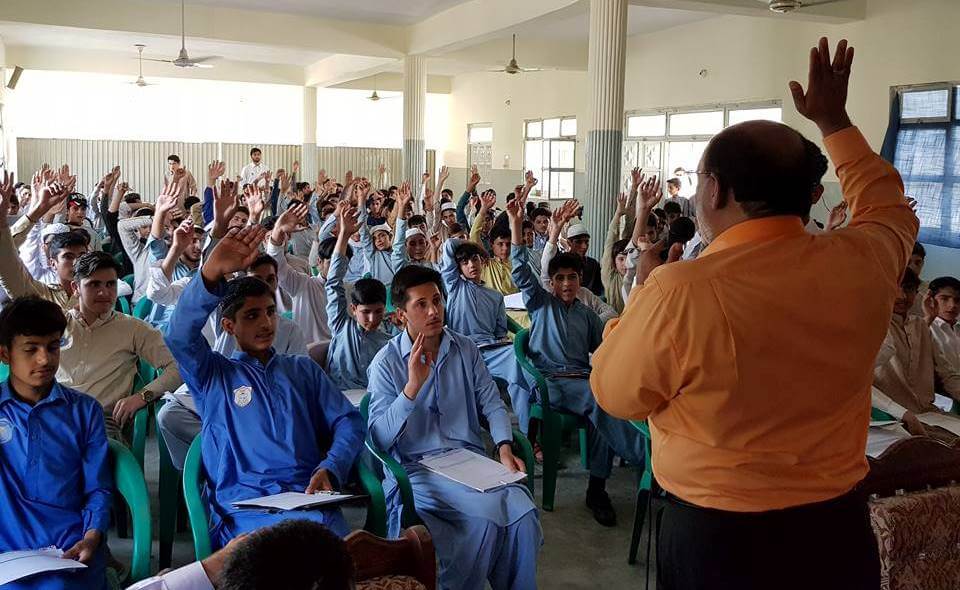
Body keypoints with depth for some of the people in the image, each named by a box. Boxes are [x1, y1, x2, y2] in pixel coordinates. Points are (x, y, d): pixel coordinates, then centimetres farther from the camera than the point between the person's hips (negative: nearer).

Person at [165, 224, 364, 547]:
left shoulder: (303, 369, 24)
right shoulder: (213, 375, 15)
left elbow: (348, 422, 14)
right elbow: (180, 336, -6)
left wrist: (329, 470, -7)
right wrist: (211, 272, -23)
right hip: (244, 507, -2)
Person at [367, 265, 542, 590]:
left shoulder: (466, 349, 9)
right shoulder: (386, 363, -3)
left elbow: (491, 403, 12)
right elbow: (379, 438, -10)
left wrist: (504, 447, -6)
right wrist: (412, 386, -21)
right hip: (416, 469, -4)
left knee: (524, 513, -22)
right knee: (489, 516, -26)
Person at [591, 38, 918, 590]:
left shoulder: (680, 292, -25)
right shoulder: (861, 262, -10)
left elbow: (616, 394, -9)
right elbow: (888, 206, 15)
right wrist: (835, 121, 23)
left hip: (719, 540, -4)